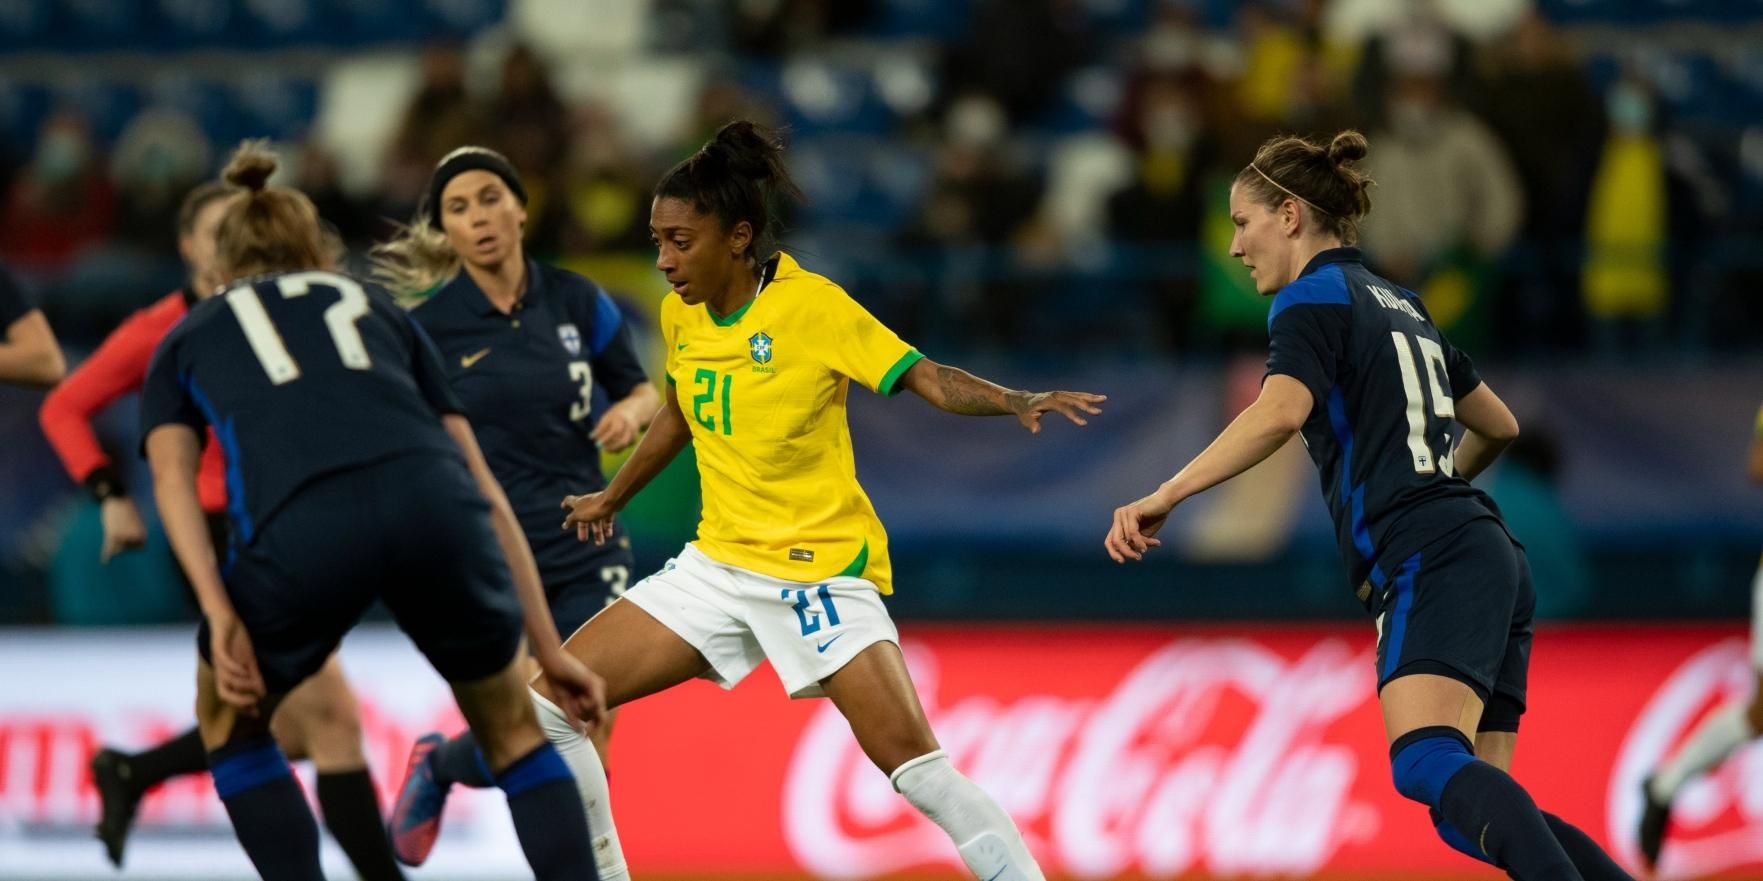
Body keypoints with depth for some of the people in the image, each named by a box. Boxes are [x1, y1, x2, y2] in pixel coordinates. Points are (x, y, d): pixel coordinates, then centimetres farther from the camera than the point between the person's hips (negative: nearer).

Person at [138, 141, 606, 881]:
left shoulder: (186, 340, 32)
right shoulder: (377, 308, 36)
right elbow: (484, 489, 31)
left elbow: (172, 478, 11)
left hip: (299, 525, -2)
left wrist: (220, 617, 0)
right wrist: (549, 649, 32)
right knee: (511, 727, 25)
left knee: (229, 720, 30)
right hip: (433, 504, 2)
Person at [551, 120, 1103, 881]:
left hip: (821, 568, -7)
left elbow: (927, 378, -20)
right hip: (717, 564, 7)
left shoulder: (812, 306, -16)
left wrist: (1017, 402, -38)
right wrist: (611, 499, 36)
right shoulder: (680, 313, 3)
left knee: (915, 767, -20)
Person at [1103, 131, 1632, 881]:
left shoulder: (1315, 298, 1)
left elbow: (1280, 411, -20)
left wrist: (1164, 497, -22)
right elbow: (1498, 426, 35)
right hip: (1490, 558, 9)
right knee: (1477, 808, 4)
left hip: (1433, 564, -9)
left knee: (1428, 766, -29)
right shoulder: (1398, 305, 26)